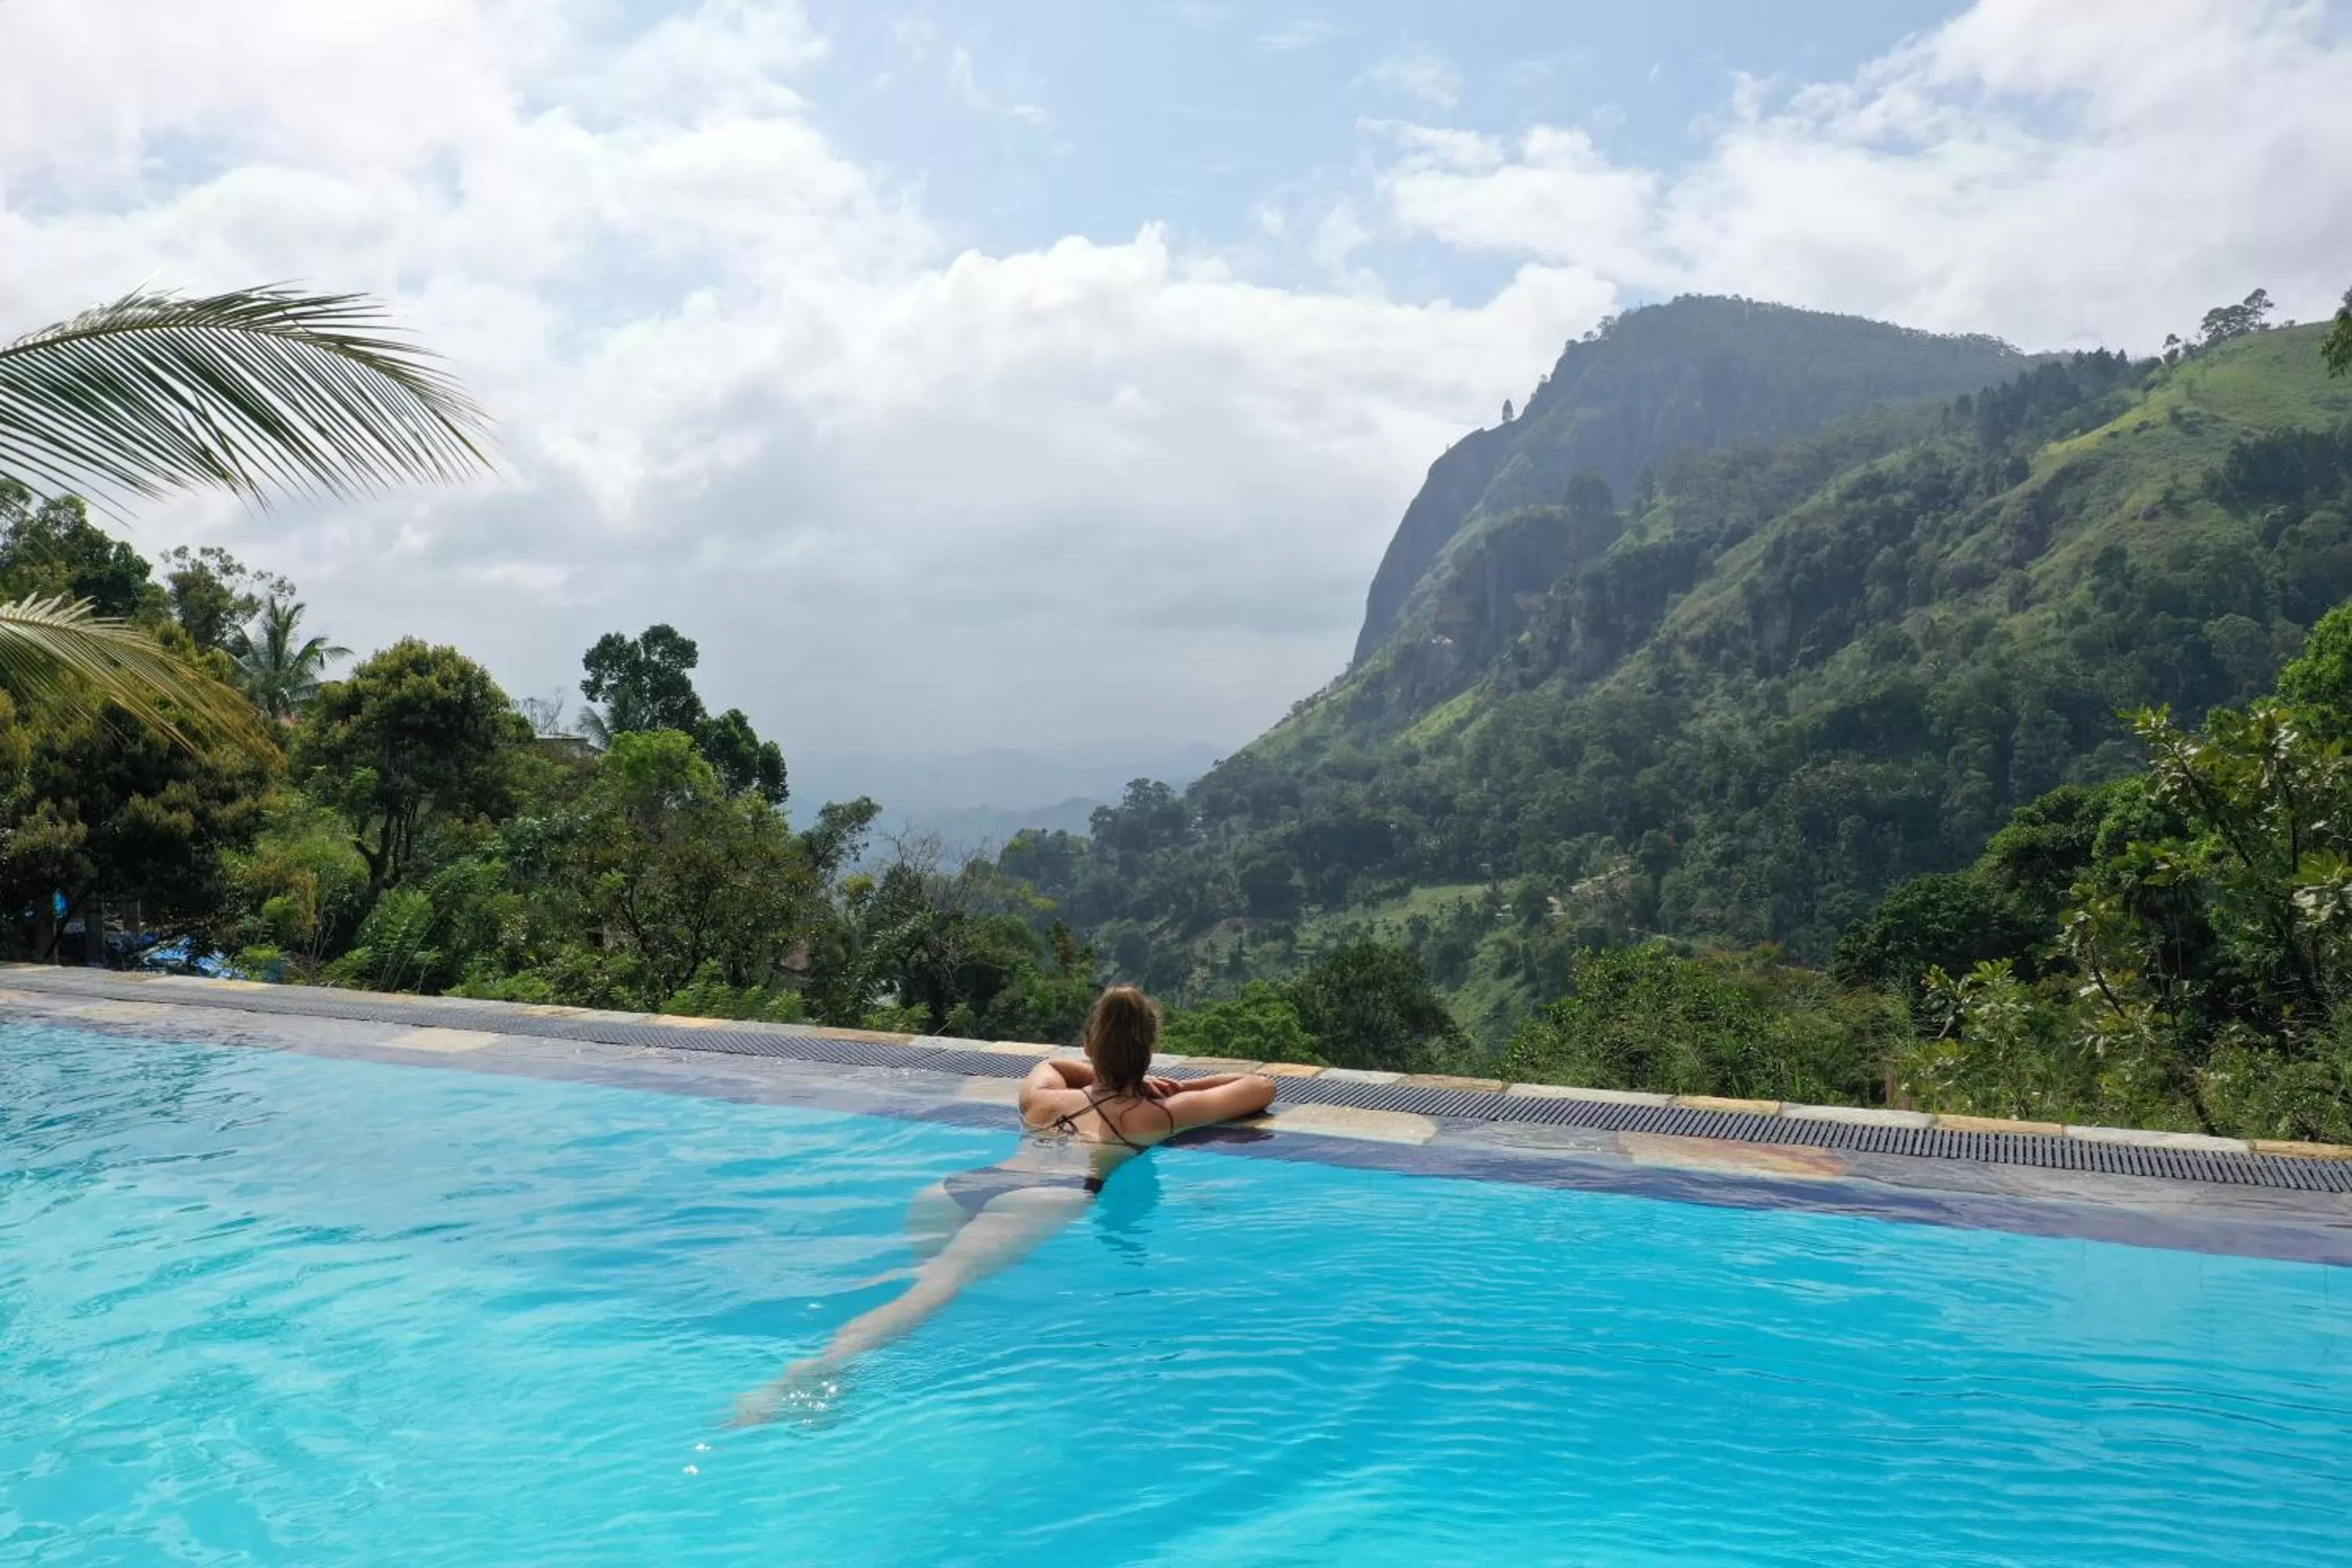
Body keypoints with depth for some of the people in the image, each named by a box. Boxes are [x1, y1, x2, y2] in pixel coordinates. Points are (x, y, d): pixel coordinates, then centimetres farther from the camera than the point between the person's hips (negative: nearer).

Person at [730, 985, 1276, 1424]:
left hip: (958, 1184, 6)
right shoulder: (1160, 1113, 27)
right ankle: (818, 1369, -48)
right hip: (1046, 1196, -6)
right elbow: (1261, 1087, 39)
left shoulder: (1045, 1099, 38)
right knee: (943, 1284, -25)